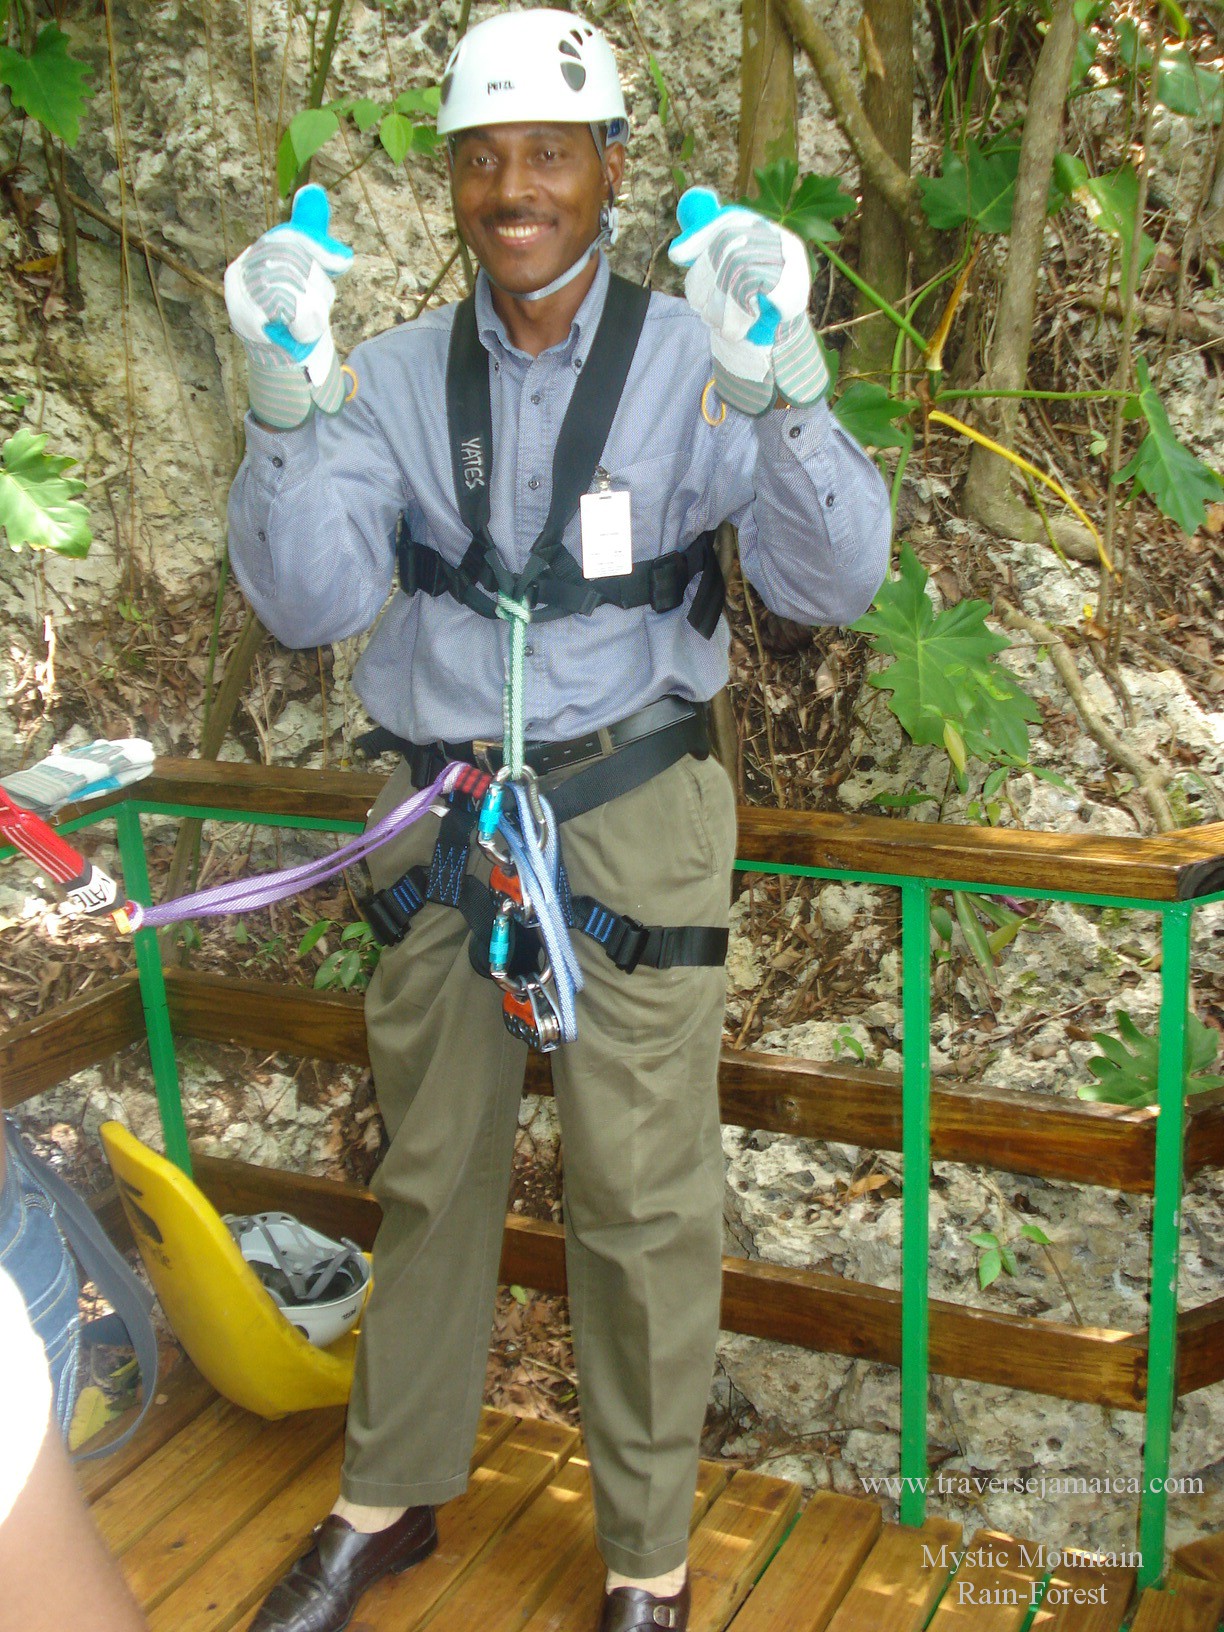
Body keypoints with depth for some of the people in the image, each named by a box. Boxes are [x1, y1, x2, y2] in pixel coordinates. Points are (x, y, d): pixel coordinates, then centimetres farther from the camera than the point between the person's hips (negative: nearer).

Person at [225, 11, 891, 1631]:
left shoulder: (691, 362, -5)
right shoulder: (401, 375, 2)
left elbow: (835, 578, -17)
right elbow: (311, 603, -8)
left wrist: (777, 388, -35)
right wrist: (289, 408, -24)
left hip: (629, 821, -2)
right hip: (440, 815, 3)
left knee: (641, 1208, 5)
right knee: (431, 1176, 17)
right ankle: (388, 1499, 38)